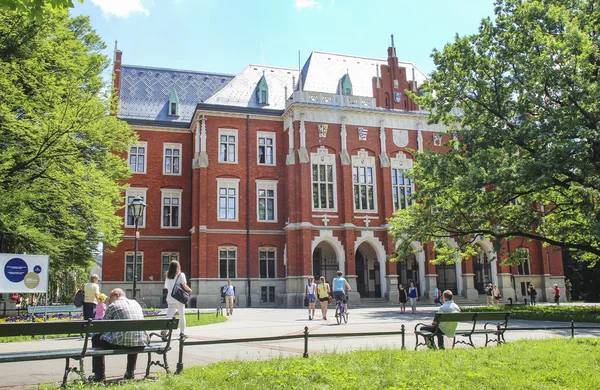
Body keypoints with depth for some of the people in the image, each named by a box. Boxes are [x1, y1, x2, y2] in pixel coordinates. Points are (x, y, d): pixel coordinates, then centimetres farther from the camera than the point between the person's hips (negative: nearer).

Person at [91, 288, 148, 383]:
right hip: (141, 344, 6)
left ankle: (99, 375, 20)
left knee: (96, 339, 18)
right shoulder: (136, 303, 19)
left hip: (122, 343, -6)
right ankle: (130, 372, 40)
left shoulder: (113, 306, 2)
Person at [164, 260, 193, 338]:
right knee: (182, 316, 10)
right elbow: (184, 286, -12)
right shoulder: (181, 275, -4)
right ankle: (182, 333, 15)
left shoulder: (167, 276, 10)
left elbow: (166, 288, 10)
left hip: (170, 299, 4)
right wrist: (190, 290, 6)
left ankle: (164, 330, -21)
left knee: (168, 316, 0)